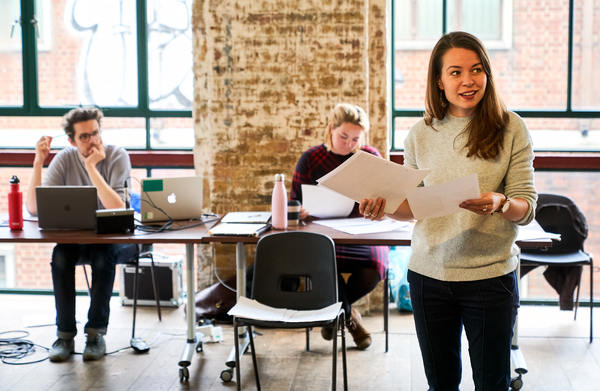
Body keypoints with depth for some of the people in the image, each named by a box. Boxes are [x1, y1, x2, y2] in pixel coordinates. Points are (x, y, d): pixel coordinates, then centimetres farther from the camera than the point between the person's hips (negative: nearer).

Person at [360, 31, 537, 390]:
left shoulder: (510, 128, -5)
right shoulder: (421, 135, 2)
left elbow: (527, 207, -6)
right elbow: (413, 205, 9)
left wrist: (500, 204, -27)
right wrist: (385, 207, -12)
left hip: (490, 276, -2)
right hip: (429, 274, 2)